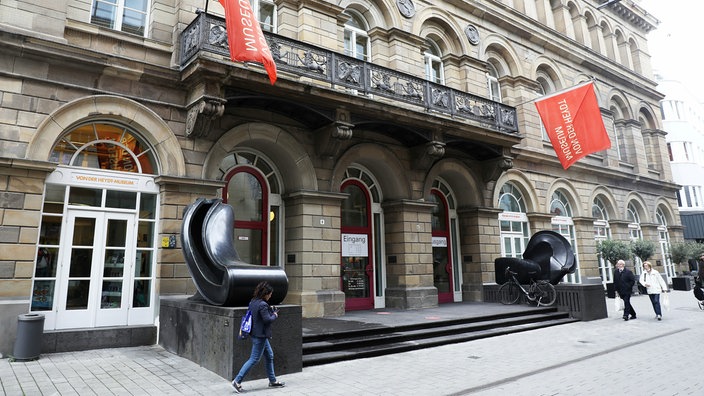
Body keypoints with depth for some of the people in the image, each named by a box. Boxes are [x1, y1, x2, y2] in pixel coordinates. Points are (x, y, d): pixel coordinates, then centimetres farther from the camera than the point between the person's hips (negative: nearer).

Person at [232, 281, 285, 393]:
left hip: (256, 334, 10)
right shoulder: (262, 305, -22)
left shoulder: (253, 302, 6)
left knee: (269, 356, 17)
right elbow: (267, 319, -22)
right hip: (260, 335, -10)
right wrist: (275, 315, -4)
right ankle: (237, 381, 6)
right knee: (254, 359, -1)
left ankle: (272, 381, 27)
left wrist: (270, 309, 8)